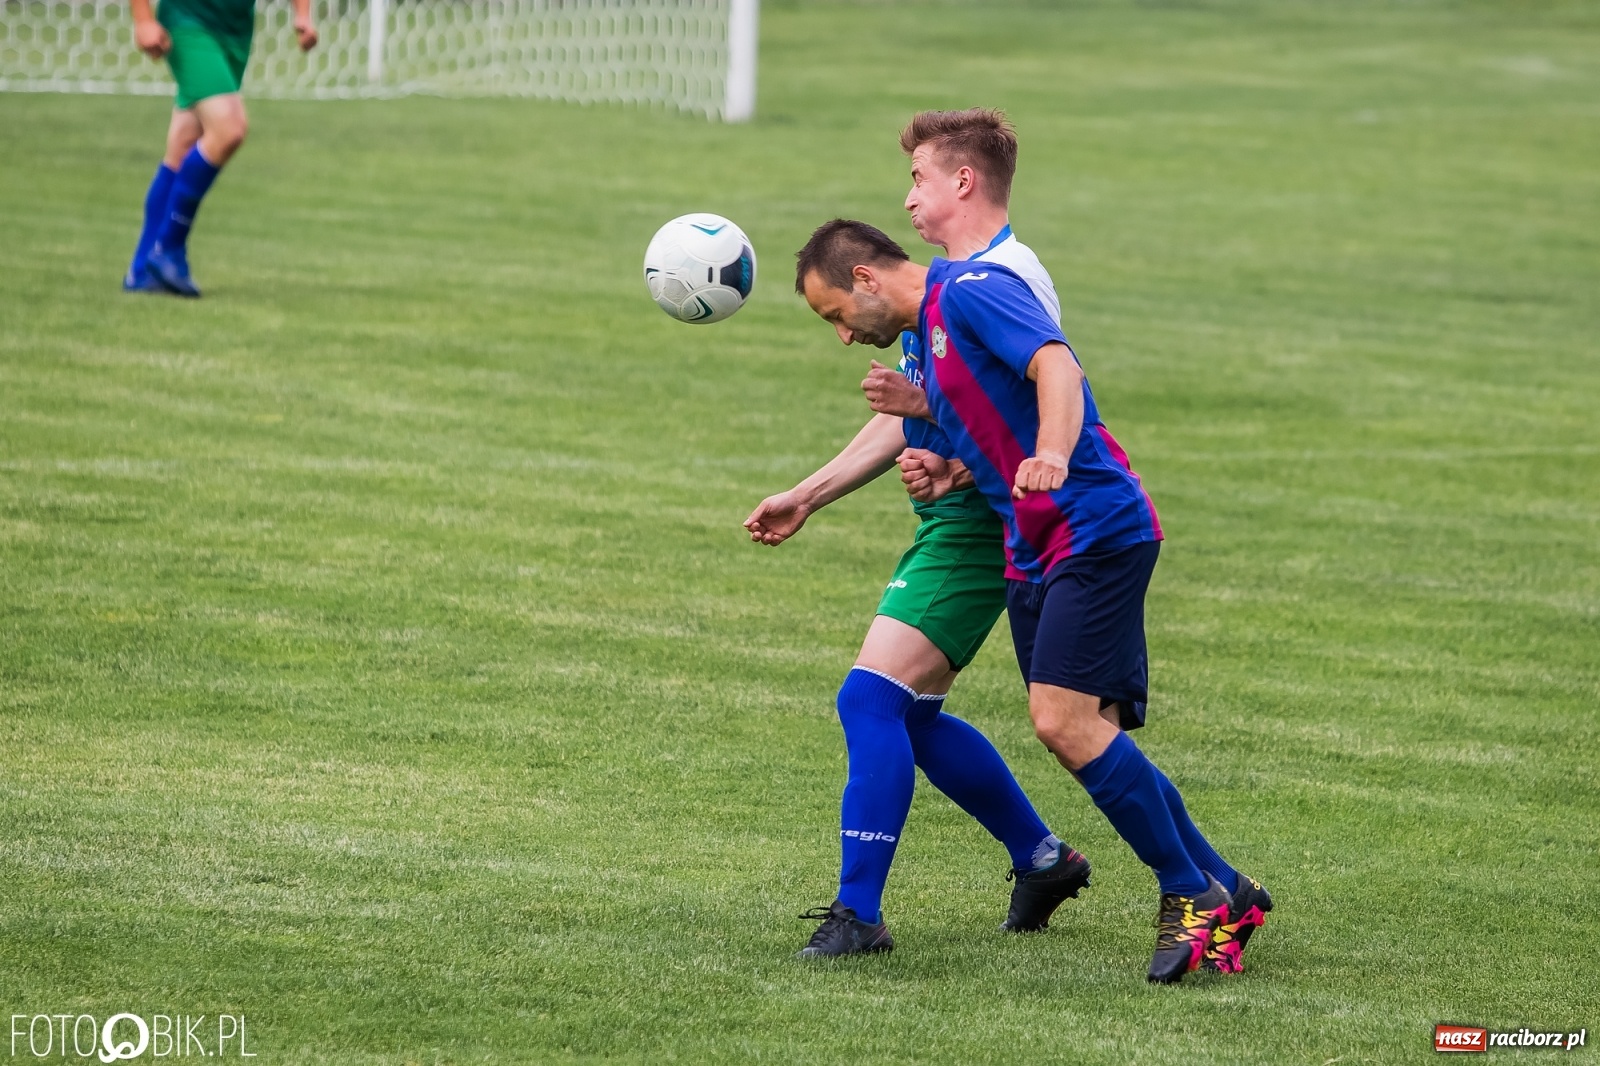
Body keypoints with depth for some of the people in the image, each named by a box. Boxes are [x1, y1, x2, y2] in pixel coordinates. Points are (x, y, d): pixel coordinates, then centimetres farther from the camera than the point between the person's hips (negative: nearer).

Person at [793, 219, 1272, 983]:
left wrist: (1051, 454, -42)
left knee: (1064, 719, -18)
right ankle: (1226, 894, 12)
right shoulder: (929, 335, 22)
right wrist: (945, 472, 10)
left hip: (1095, 531, -10)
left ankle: (1190, 896, -8)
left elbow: (1056, 365, -25)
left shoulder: (968, 290, -8)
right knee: (1079, 734, 5)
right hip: (1033, 551, 10)